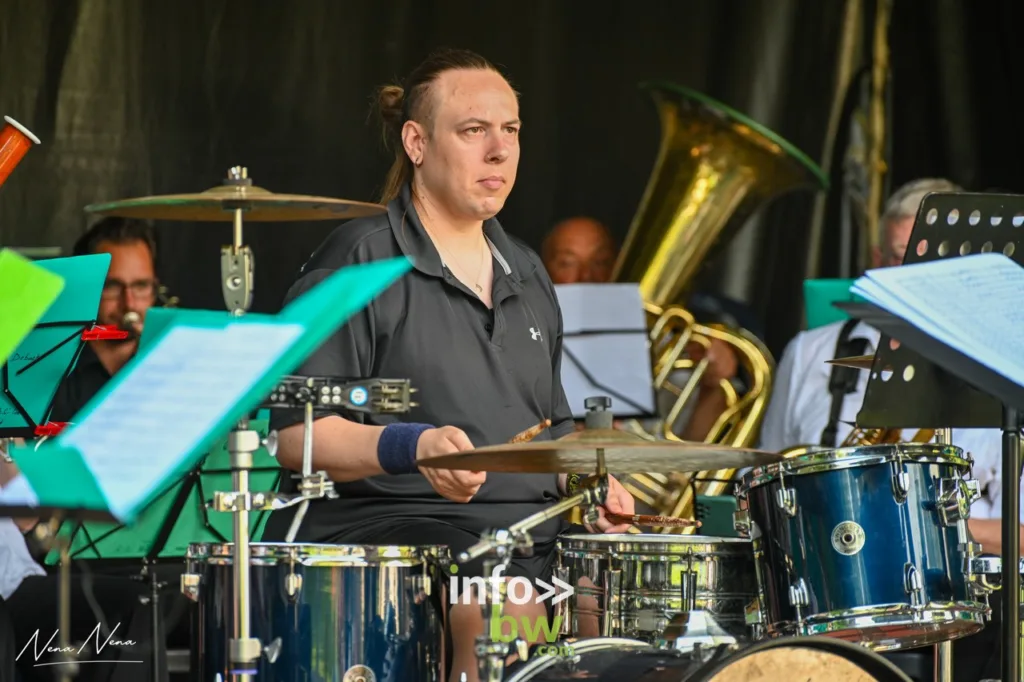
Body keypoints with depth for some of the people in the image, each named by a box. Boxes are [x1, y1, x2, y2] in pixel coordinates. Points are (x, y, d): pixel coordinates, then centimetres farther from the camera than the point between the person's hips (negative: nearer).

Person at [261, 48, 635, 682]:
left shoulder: (525, 274, 20)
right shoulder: (359, 263, -4)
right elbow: (297, 435, -11)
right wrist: (410, 447, -27)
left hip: (525, 535, 7)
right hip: (390, 526, -7)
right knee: (505, 619, -34)